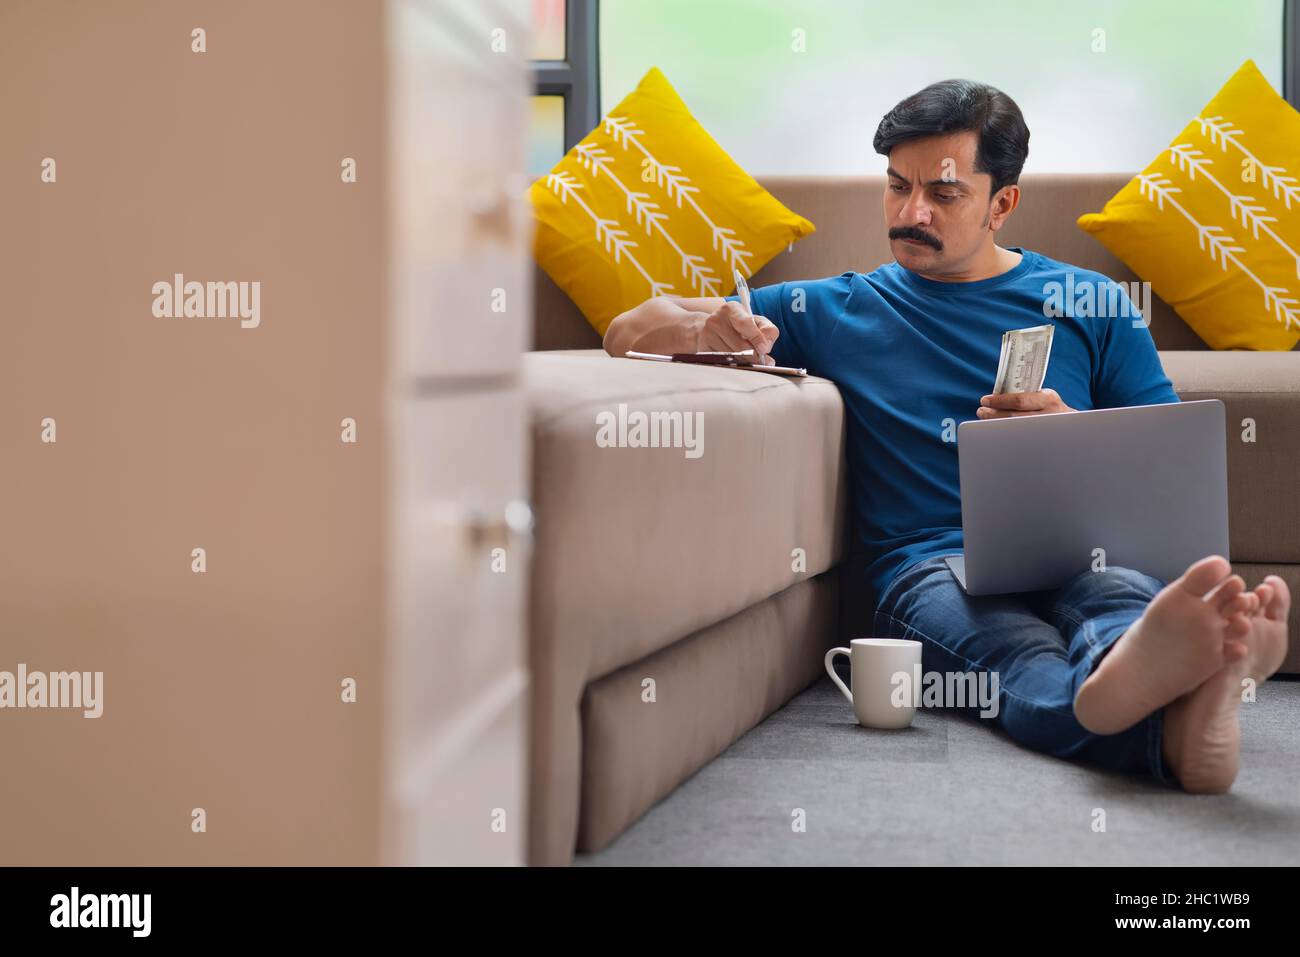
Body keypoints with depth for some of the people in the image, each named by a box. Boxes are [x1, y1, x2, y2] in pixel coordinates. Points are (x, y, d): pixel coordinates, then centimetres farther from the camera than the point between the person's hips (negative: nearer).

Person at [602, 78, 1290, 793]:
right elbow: (628, 332, 21)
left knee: (1124, 597, -39)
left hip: (1077, 551, 1)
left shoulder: (1090, 305, 21)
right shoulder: (835, 310, 21)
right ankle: (1173, 712, -73)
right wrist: (701, 327, -4)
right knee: (1025, 654, -40)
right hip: (929, 564, -1)